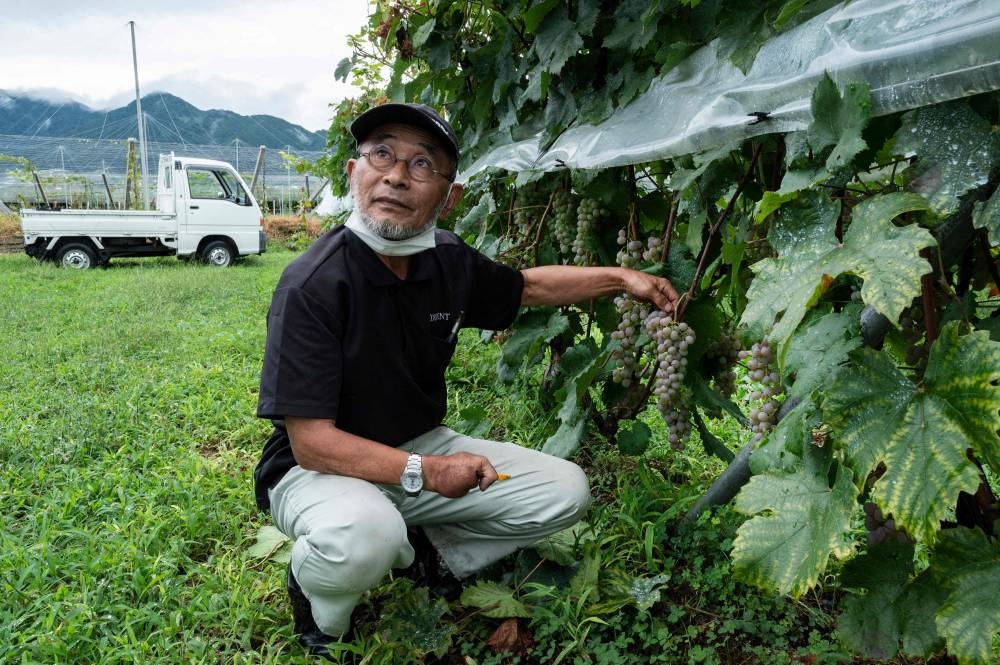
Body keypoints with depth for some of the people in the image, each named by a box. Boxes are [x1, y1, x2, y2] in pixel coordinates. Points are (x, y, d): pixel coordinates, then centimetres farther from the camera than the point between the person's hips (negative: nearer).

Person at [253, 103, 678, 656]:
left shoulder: (449, 262, -6)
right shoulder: (311, 286, -25)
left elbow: (528, 287, 15)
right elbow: (312, 442, -26)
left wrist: (621, 278, 9)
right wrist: (424, 472, -33)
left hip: (423, 445, 6)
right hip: (322, 467, -6)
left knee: (564, 492, 0)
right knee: (365, 536, -40)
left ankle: (437, 554, 16)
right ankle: (319, 599, -3)